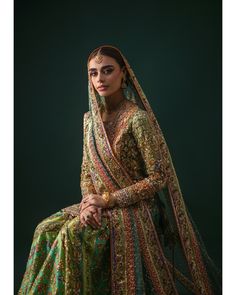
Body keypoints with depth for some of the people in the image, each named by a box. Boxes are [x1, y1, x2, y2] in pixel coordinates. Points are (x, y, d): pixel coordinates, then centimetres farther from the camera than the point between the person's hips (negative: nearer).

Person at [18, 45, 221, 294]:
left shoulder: (138, 118, -14)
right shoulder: (90, 119, 7)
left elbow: (157, 178, -15)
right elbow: (86, 172, 12)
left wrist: (109, 199, -17)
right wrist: (90, 202, -9)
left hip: (134, 208, -6)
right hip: (99, 204, 7)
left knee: (72, 234, -26)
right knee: (46, 230, -13)